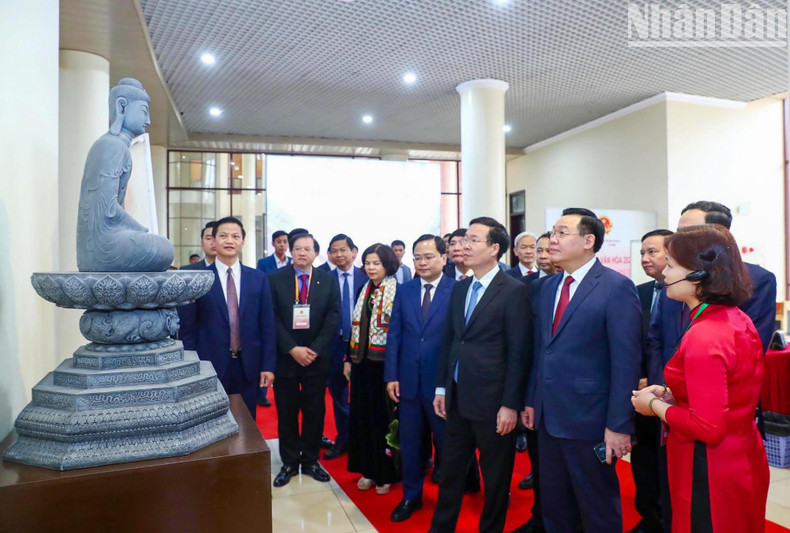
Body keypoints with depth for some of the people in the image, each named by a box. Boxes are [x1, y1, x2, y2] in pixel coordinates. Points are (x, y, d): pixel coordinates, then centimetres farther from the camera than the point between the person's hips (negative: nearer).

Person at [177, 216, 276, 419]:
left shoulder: (258, 278, 3)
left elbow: (266, 325, 3)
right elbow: (187, 327, -1)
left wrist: (268, 365, 0)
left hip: (249, 366, 2)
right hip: (210, 366, -2)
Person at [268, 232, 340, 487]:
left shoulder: (328, 281, 3)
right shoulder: (275, 279, 0)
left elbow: (333, 318, -3)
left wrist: (314, 349, -13)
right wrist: (292, 349, -15)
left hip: (317, 358, 1)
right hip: (285, 357, -1)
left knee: (315, 411, 9)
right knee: (286, 412, 9)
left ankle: (310, 460, 25)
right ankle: (289, 462, 24)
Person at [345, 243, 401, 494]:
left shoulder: (398, 292, -10)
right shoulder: (364, 291, 8)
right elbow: (355, 328, 12)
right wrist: (349, 359, 10)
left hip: (385, 364, -6)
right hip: (362, 362, 6)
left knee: (385, 417, 5)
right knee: (363, 416, 12)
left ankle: (387, 473, 22)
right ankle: (368, 470, 28)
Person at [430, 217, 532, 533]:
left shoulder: (515, 291, -12)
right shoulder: (459, 289, 8)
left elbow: (519, 353, -13)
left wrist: (510, 404, -14)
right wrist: (441, 388, 10)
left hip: (492, 403, -6)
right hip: (457, 400, 6)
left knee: (495, 479, 13)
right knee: (450, 473, 18)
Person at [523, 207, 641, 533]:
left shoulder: (617, 287, -12)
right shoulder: (544, 287, 8)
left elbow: (626, 362, -14)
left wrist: (618, 425, -16)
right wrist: (531, 401, 11)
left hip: (590, 421, -6)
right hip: (548, 418, 6)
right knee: (553, 507, 19)